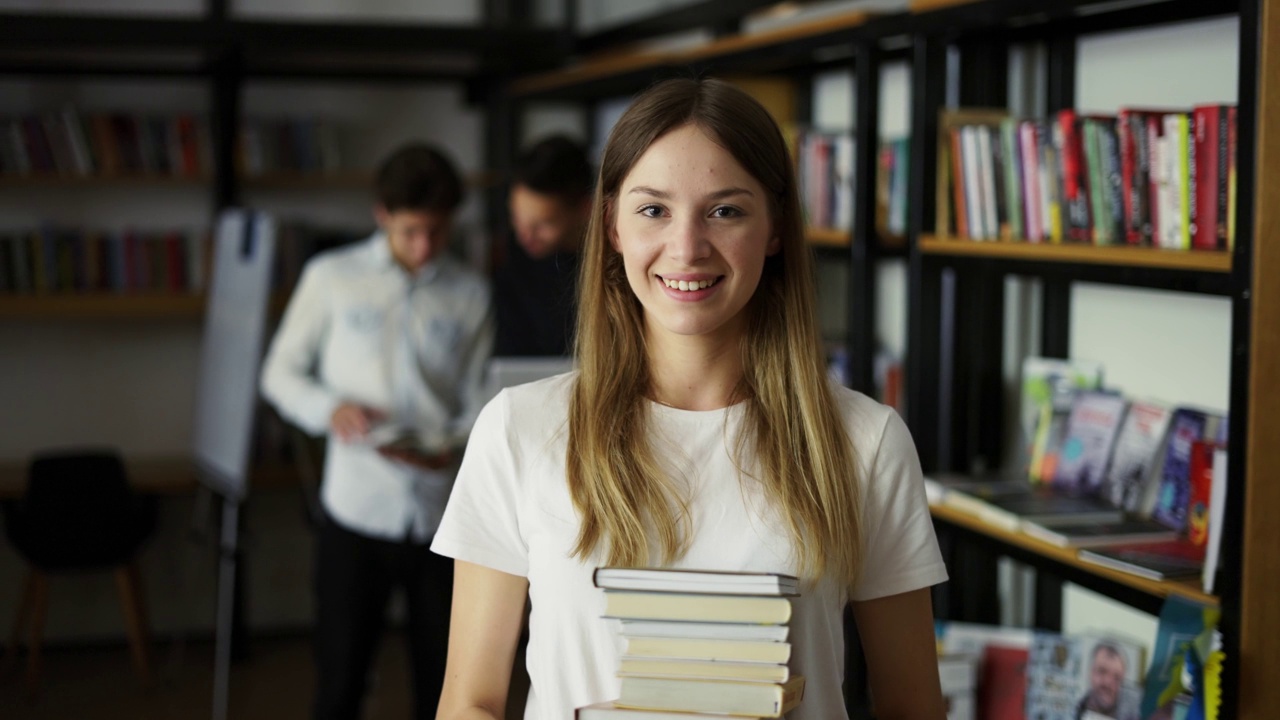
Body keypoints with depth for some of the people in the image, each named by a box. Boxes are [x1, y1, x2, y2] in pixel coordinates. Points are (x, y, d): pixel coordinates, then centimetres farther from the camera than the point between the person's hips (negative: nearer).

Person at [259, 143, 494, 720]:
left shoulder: (471, 294, 5)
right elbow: (280, 372, 8)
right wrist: (330, 407, -13)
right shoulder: (333, 277, 1)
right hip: (357, 510, -1)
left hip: (444, 514, 2)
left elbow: (481, 401, 6)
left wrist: (454, 447, -16)